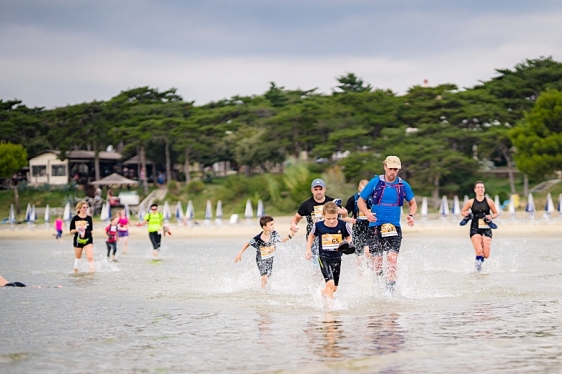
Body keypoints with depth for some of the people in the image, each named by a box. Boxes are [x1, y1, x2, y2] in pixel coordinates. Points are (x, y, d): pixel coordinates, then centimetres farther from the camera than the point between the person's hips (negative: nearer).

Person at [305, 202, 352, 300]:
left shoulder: (343, 225, -12)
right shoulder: (318, 226, -11)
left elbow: (349, 237, 5)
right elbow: (312, 236, 10)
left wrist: (347, 244, -17)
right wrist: (308, 250, 5)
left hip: (337, 257, 3)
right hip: (324, 257, -3)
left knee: (334, 288, 16)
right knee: (330, 283, -23)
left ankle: (323, 293, 47)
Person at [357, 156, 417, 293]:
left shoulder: (403, 185, 7)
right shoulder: (375, 182, 1)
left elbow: (412, 203, 21)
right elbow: (361, 201, 6)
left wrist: (411, 216, 0)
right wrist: (367, 213, -14)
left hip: (394, 228, 1)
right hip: (375, 227, -1)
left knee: (392, 258, -15)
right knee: (377, 259, -3)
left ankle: (390, 290, -15)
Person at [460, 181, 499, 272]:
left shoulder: (489, 201, 1)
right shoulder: (470, 202, 2)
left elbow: (495, 213, 12)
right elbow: (462, 211, 16)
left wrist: (491, 217, -9)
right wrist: (466, 215, -6)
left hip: (486, 229, 1)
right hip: (475, 229, -1)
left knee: (486, 255, -6)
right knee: (479, 251, -21)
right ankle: (478, 264, 8)